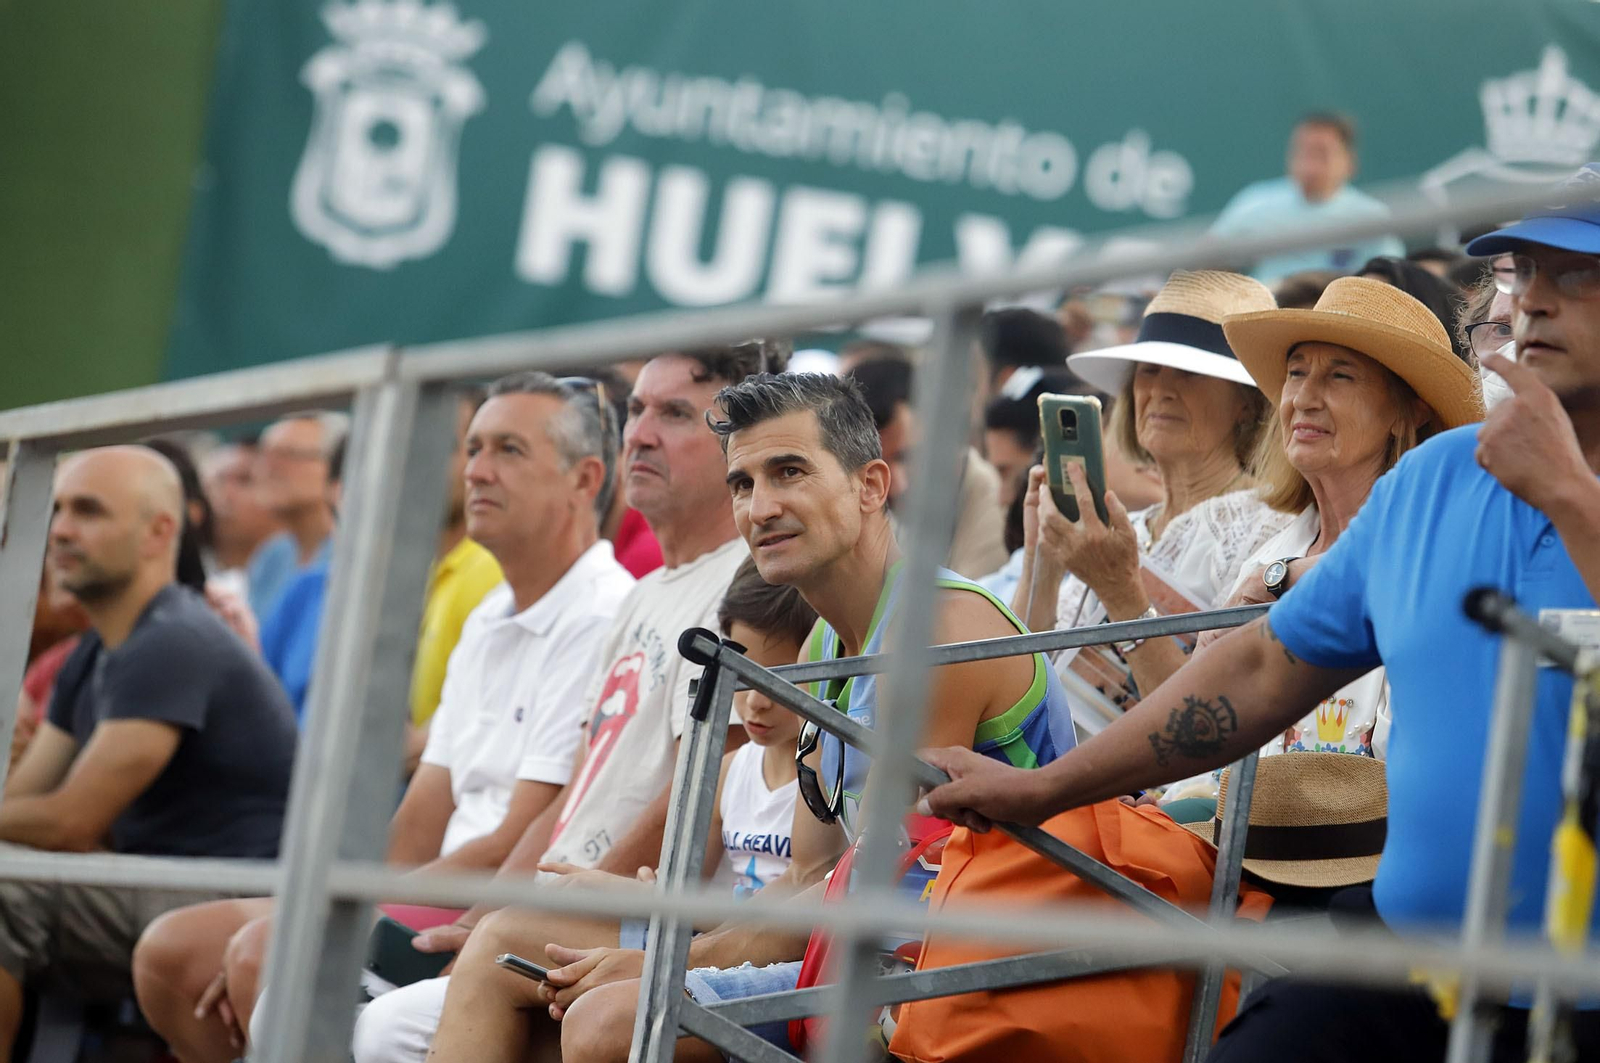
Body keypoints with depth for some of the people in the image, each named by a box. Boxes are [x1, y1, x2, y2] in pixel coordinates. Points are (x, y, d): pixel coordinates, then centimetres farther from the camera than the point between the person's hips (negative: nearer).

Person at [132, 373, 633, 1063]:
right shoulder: (489, 623, 20)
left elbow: (515, 848, -18)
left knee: (271, 953, -28)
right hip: (451, 898, 10)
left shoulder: (602, 620, -13)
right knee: (171, 951, 1)